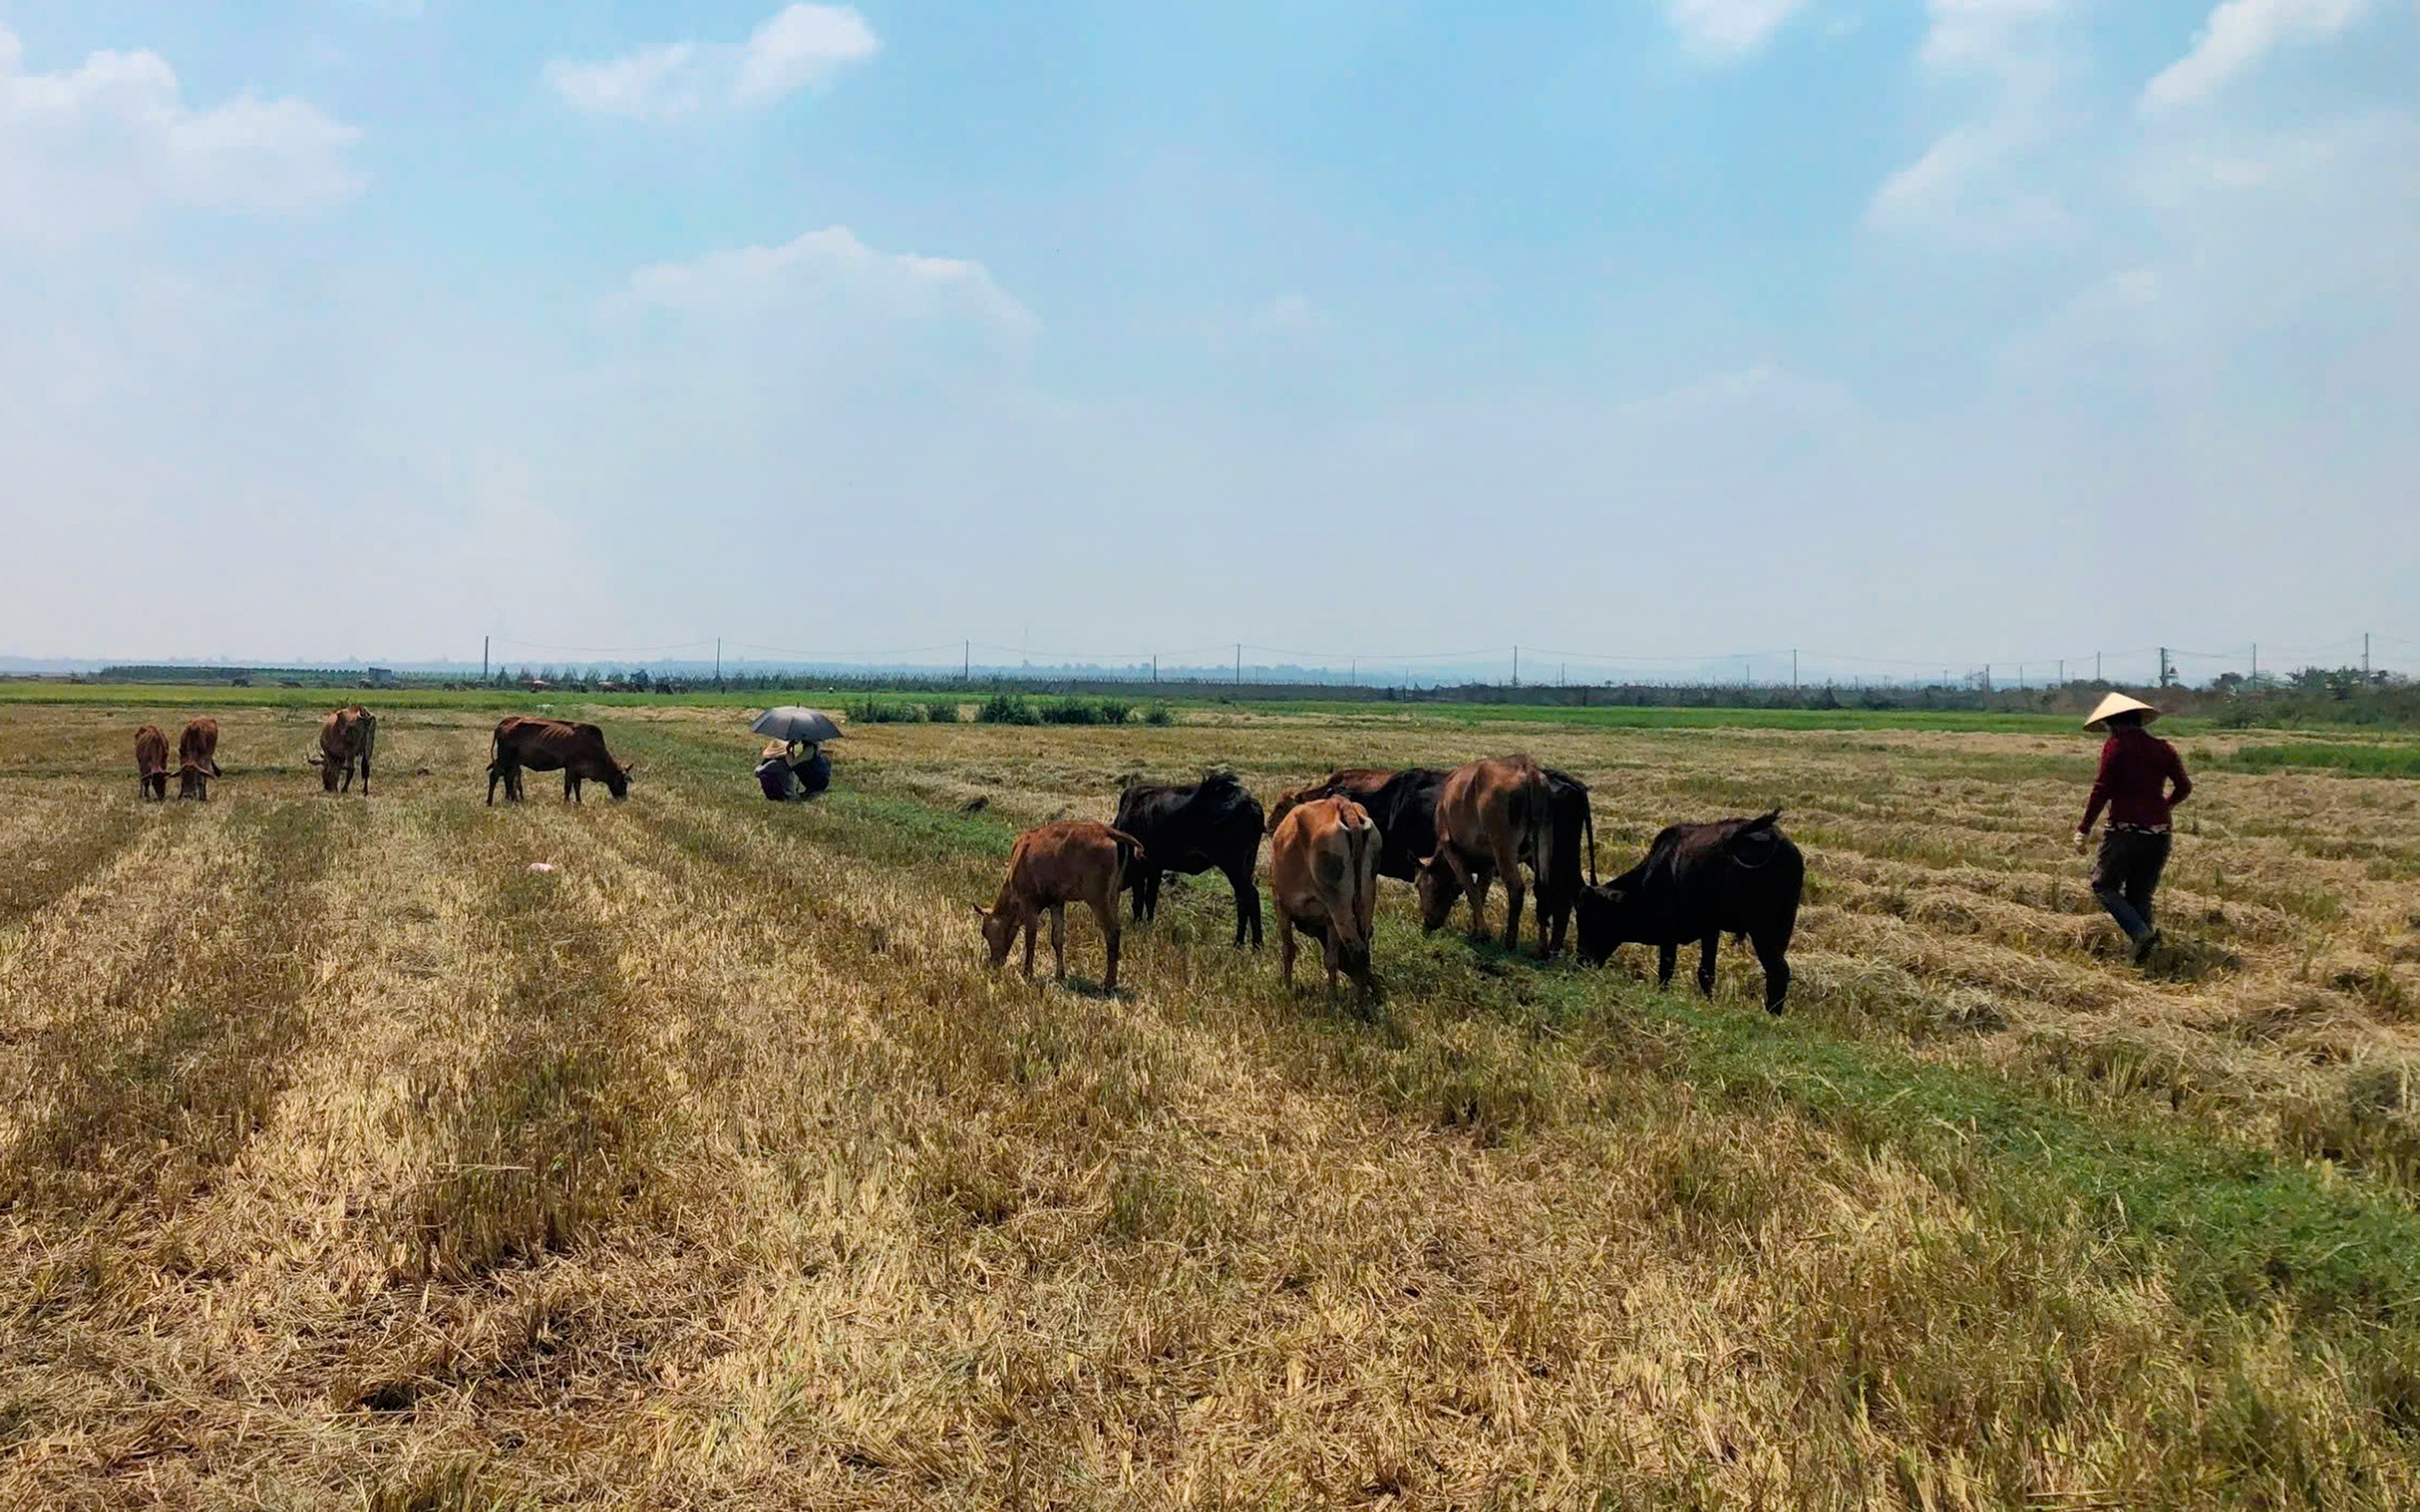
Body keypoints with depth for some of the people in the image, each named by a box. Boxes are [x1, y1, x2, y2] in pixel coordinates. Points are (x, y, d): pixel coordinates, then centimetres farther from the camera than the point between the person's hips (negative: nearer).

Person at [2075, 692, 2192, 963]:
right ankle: (2146, 948, 5)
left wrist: (2084, 829, -5)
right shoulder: (2162, 748, 10)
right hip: (2159, 834, 6)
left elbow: (2102, 789, -11)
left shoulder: (2115, 746, -5)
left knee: (2104, 886, 7)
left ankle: (2141, 932, -14)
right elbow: (2184, 787, 13)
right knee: (2140, 895, 15)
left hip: (2126, 831, -6)